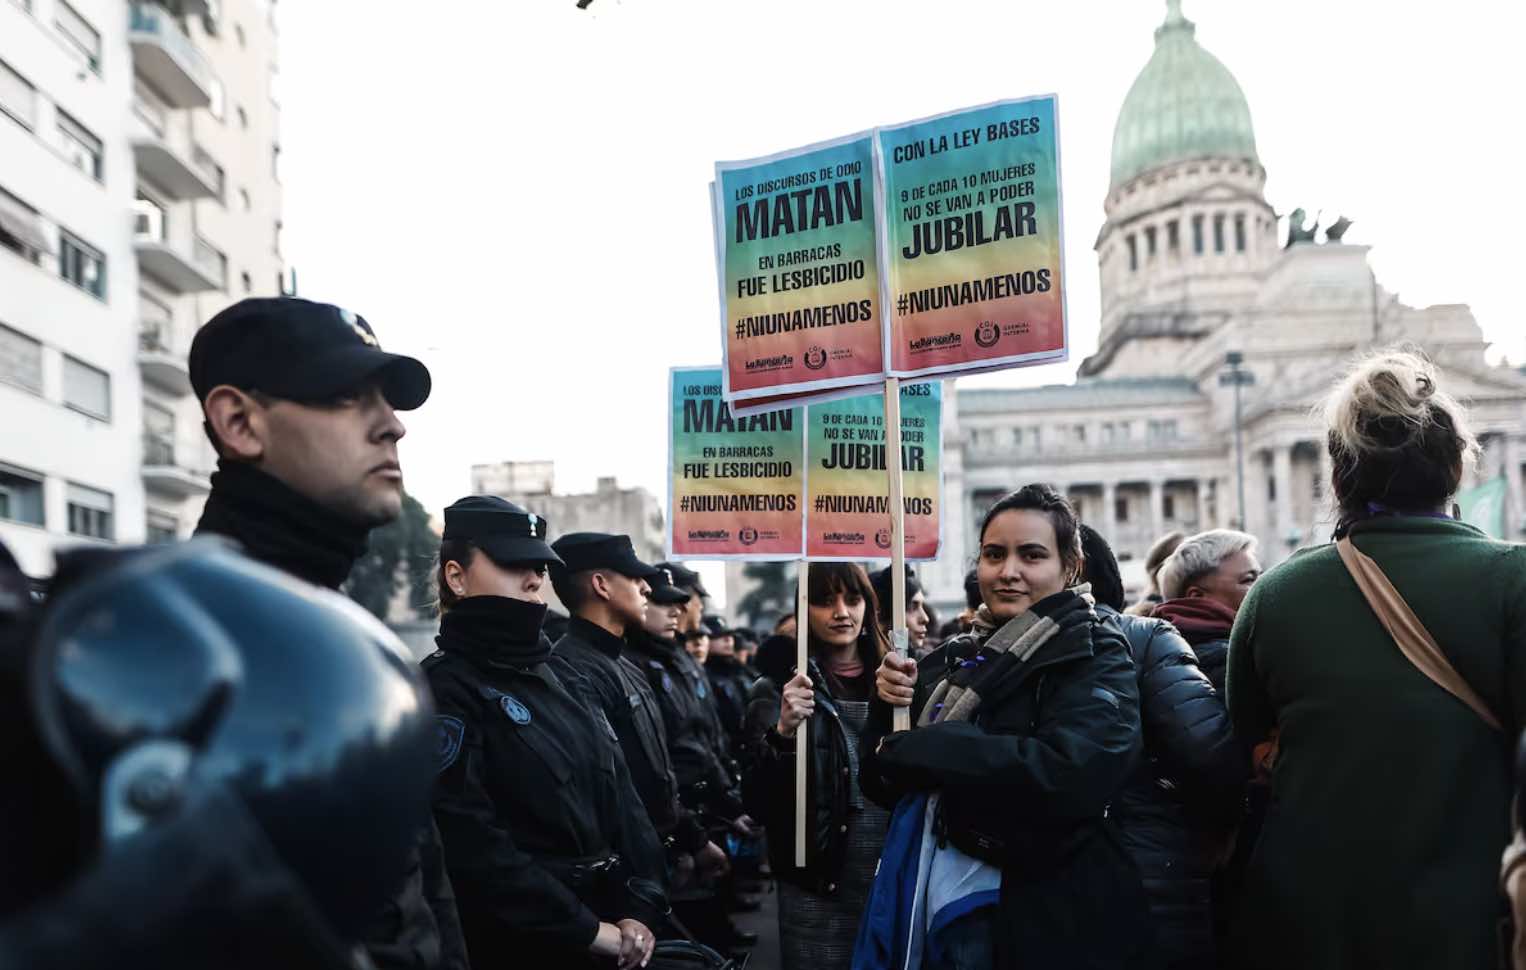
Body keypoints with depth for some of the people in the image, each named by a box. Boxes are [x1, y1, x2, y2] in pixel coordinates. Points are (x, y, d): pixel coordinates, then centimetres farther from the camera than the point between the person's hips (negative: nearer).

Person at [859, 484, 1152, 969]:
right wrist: (896, 706, -10)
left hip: (1046, 924, -6)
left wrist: (913, 749, -20)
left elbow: (1074, 773, -29)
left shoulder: (1094, 657, -9)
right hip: (940, 910, 6)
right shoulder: (971, 655, 8)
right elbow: (887, 784, 10)